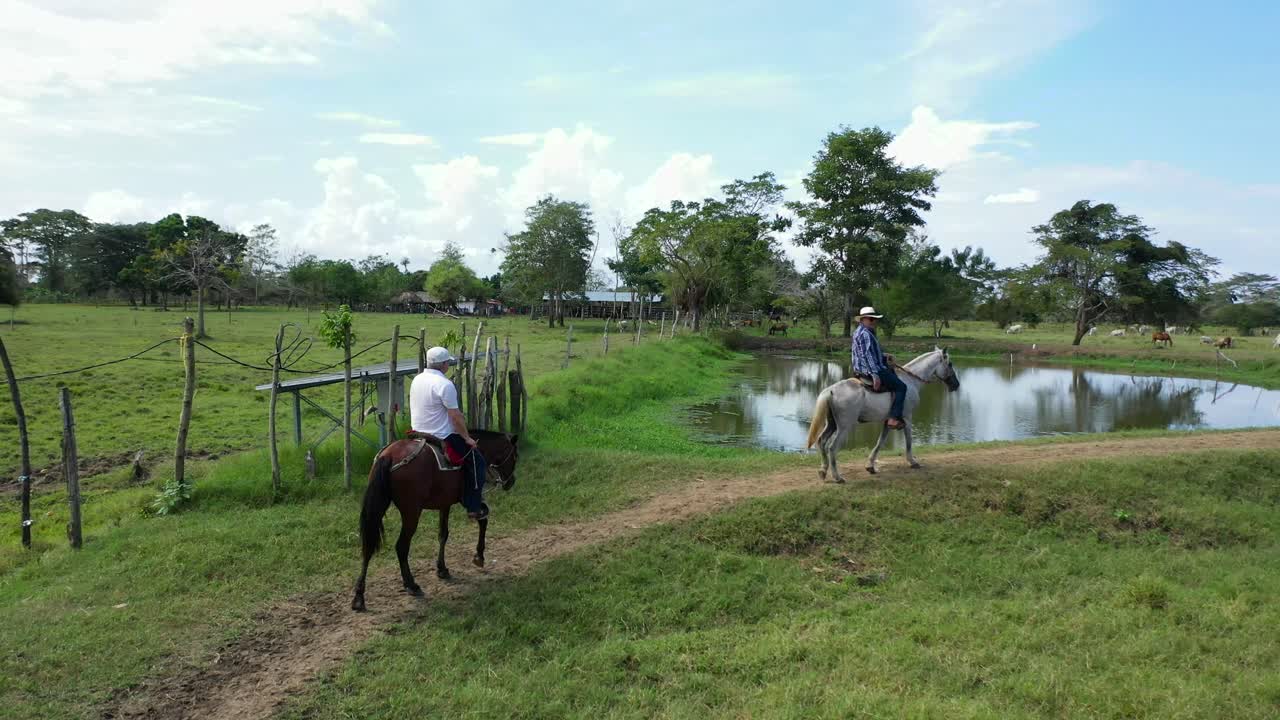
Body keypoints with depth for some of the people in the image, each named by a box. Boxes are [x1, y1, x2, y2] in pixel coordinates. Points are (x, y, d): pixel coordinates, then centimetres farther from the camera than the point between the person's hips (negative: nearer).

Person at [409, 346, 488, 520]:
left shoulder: (417, 380, 6)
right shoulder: (445, 384, -21)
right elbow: (455, 416, -20)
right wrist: (467, 438, -9)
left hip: (418, 433, 10)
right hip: (442, 438, -9)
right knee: (476, 461, 4)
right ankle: (474, 508, 3)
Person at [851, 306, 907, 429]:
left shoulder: (860, 332, 17)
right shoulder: (865, 334, -17)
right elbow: (867, 355, -26)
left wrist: (884, 357, 16)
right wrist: (875, 375, -30)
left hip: (862, 370, 11)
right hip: (870, 370, -11)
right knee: (901, 387, -7)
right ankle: (894, 418, -14)